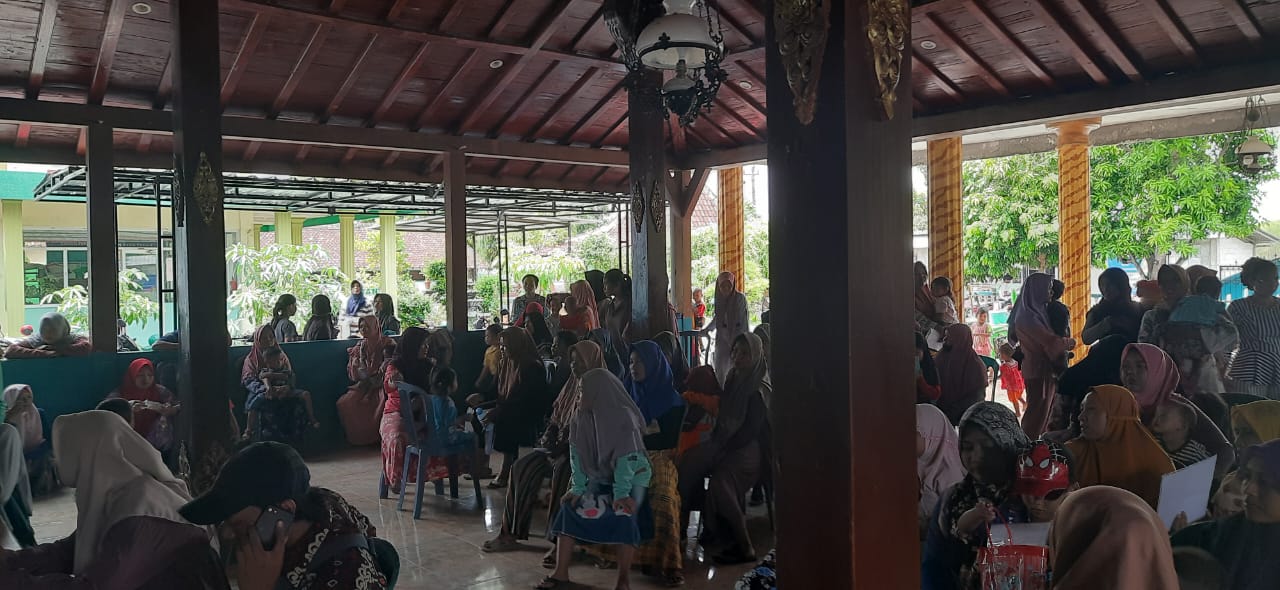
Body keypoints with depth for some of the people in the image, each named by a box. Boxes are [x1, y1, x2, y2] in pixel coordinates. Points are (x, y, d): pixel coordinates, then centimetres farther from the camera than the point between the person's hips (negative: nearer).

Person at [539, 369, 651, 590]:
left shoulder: (624, 417, -24)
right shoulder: (582, 417, -7)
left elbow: (626, 459, -26)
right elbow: (577, 455, -6)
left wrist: (621, 493, -30)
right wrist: (578, 488, -13)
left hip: (632, 476, -6)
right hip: (599, 476, 6)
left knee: (624, 515, -28)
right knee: (570, 508, -9)